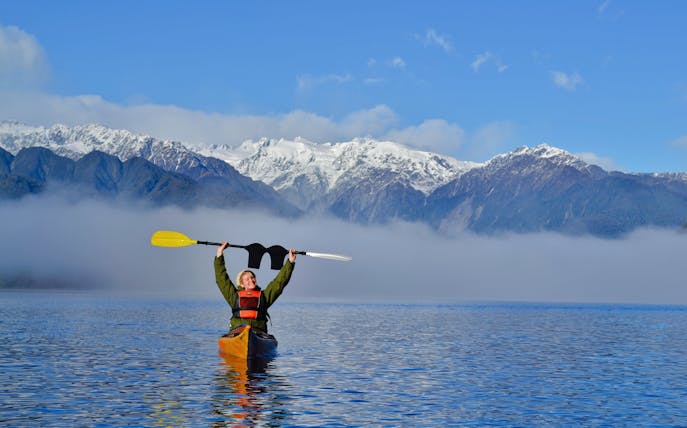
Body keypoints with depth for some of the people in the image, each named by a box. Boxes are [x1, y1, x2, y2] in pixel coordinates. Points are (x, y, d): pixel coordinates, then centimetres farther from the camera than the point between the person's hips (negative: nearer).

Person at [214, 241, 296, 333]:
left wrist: (290, 261, 20)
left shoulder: (264, 295, 24)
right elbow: (221, 278, 22)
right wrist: (219, 255, 22)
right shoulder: (235, 295, 22)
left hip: (258, 331, 1)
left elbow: (280, 281, 23)